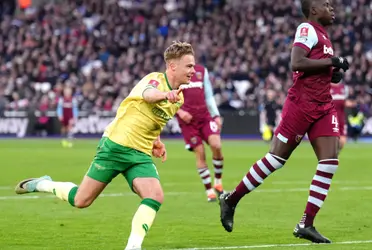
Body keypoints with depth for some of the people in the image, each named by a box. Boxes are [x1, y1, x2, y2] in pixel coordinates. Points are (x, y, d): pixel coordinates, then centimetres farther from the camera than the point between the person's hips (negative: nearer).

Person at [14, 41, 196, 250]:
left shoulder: (178, 98, 10)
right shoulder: (155, 79, -13)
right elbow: (148, 94, -41)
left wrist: (156, 140, 14)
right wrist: (166, 94, -63)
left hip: (141, 154, 7)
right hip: (116, 146, -6)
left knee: (155, 197, -19)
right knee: (81, 200, -1)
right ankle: (43, 184, 26)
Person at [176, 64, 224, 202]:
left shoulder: (202, 71, 13)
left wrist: (216, 115, 9)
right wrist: (179, 111, -12)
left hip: (205, 116, 3)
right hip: (187, 119, -3)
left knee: (216, 145, -17)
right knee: (200, 153, -6)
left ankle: (218, 182, 2)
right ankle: (209, 191, 4)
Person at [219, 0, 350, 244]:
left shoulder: (323, 35, 18)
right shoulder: (307, 30, -10)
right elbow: (296, 63, -24)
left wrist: (332, 74, 8)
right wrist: (332, 61, -19)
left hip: (323, 107, 8)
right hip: (301, 103, -8)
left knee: (330, 161, -4)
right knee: (276, 159, -3)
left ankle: (306, 224, -2)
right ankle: (231, 200, 13)